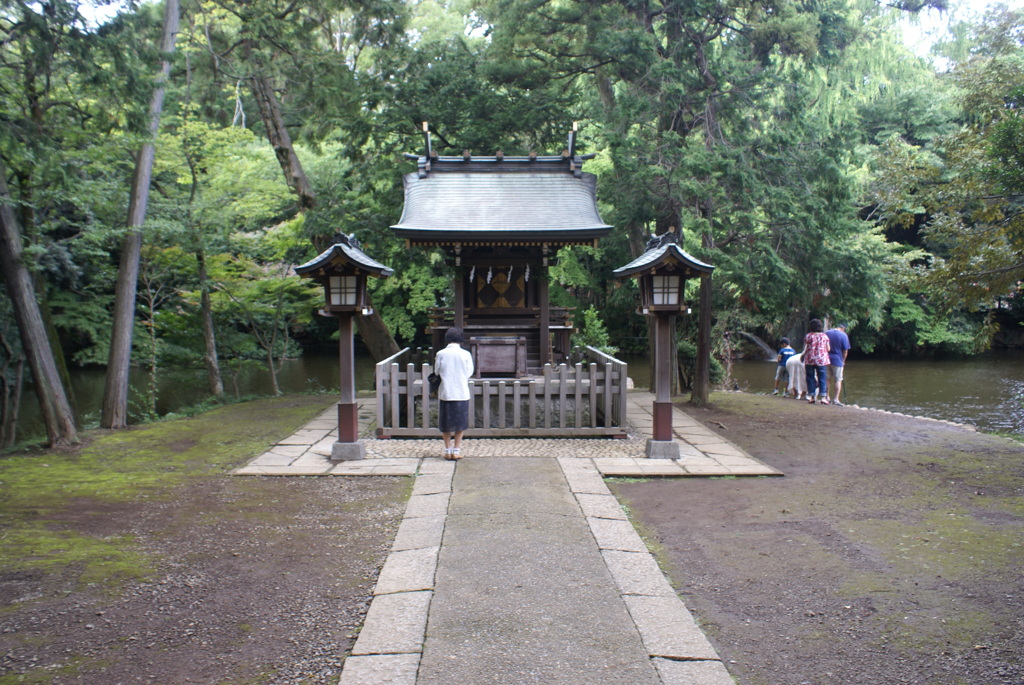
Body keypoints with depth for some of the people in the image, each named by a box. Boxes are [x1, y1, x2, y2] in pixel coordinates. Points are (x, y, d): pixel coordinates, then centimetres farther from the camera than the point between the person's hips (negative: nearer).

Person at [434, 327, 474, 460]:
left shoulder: (440, 354, -6)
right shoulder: (466, 354, -6)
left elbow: (437, 373, 1)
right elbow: (469, 373, 2)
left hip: (445, 393, 0)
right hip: (462, 393, 0)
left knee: (445, 424, 13)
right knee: (460, 423, 12)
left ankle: (448, 450, 14)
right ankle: (457, 450, 12)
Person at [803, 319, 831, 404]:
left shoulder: (808, 336, -3)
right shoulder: (824, 336, 1)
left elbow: (805, 349, -2)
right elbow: (828, 349, 3)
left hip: (810, 360, 0)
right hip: (822, 360, 0)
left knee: (810, 378, 6)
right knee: (822, 378, 2)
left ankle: (811, 397, 6)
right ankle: (823, 397, -5)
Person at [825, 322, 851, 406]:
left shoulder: (826, 333, 4)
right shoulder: (844, 335, -8)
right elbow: (845, 350, -8)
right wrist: (843, 361, 4)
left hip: (827, 359, 4)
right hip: (837, 360, -4)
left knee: (828, 379, 15)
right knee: (838, 380, 2)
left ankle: (827, 397, 19)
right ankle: (836, 399, -3)